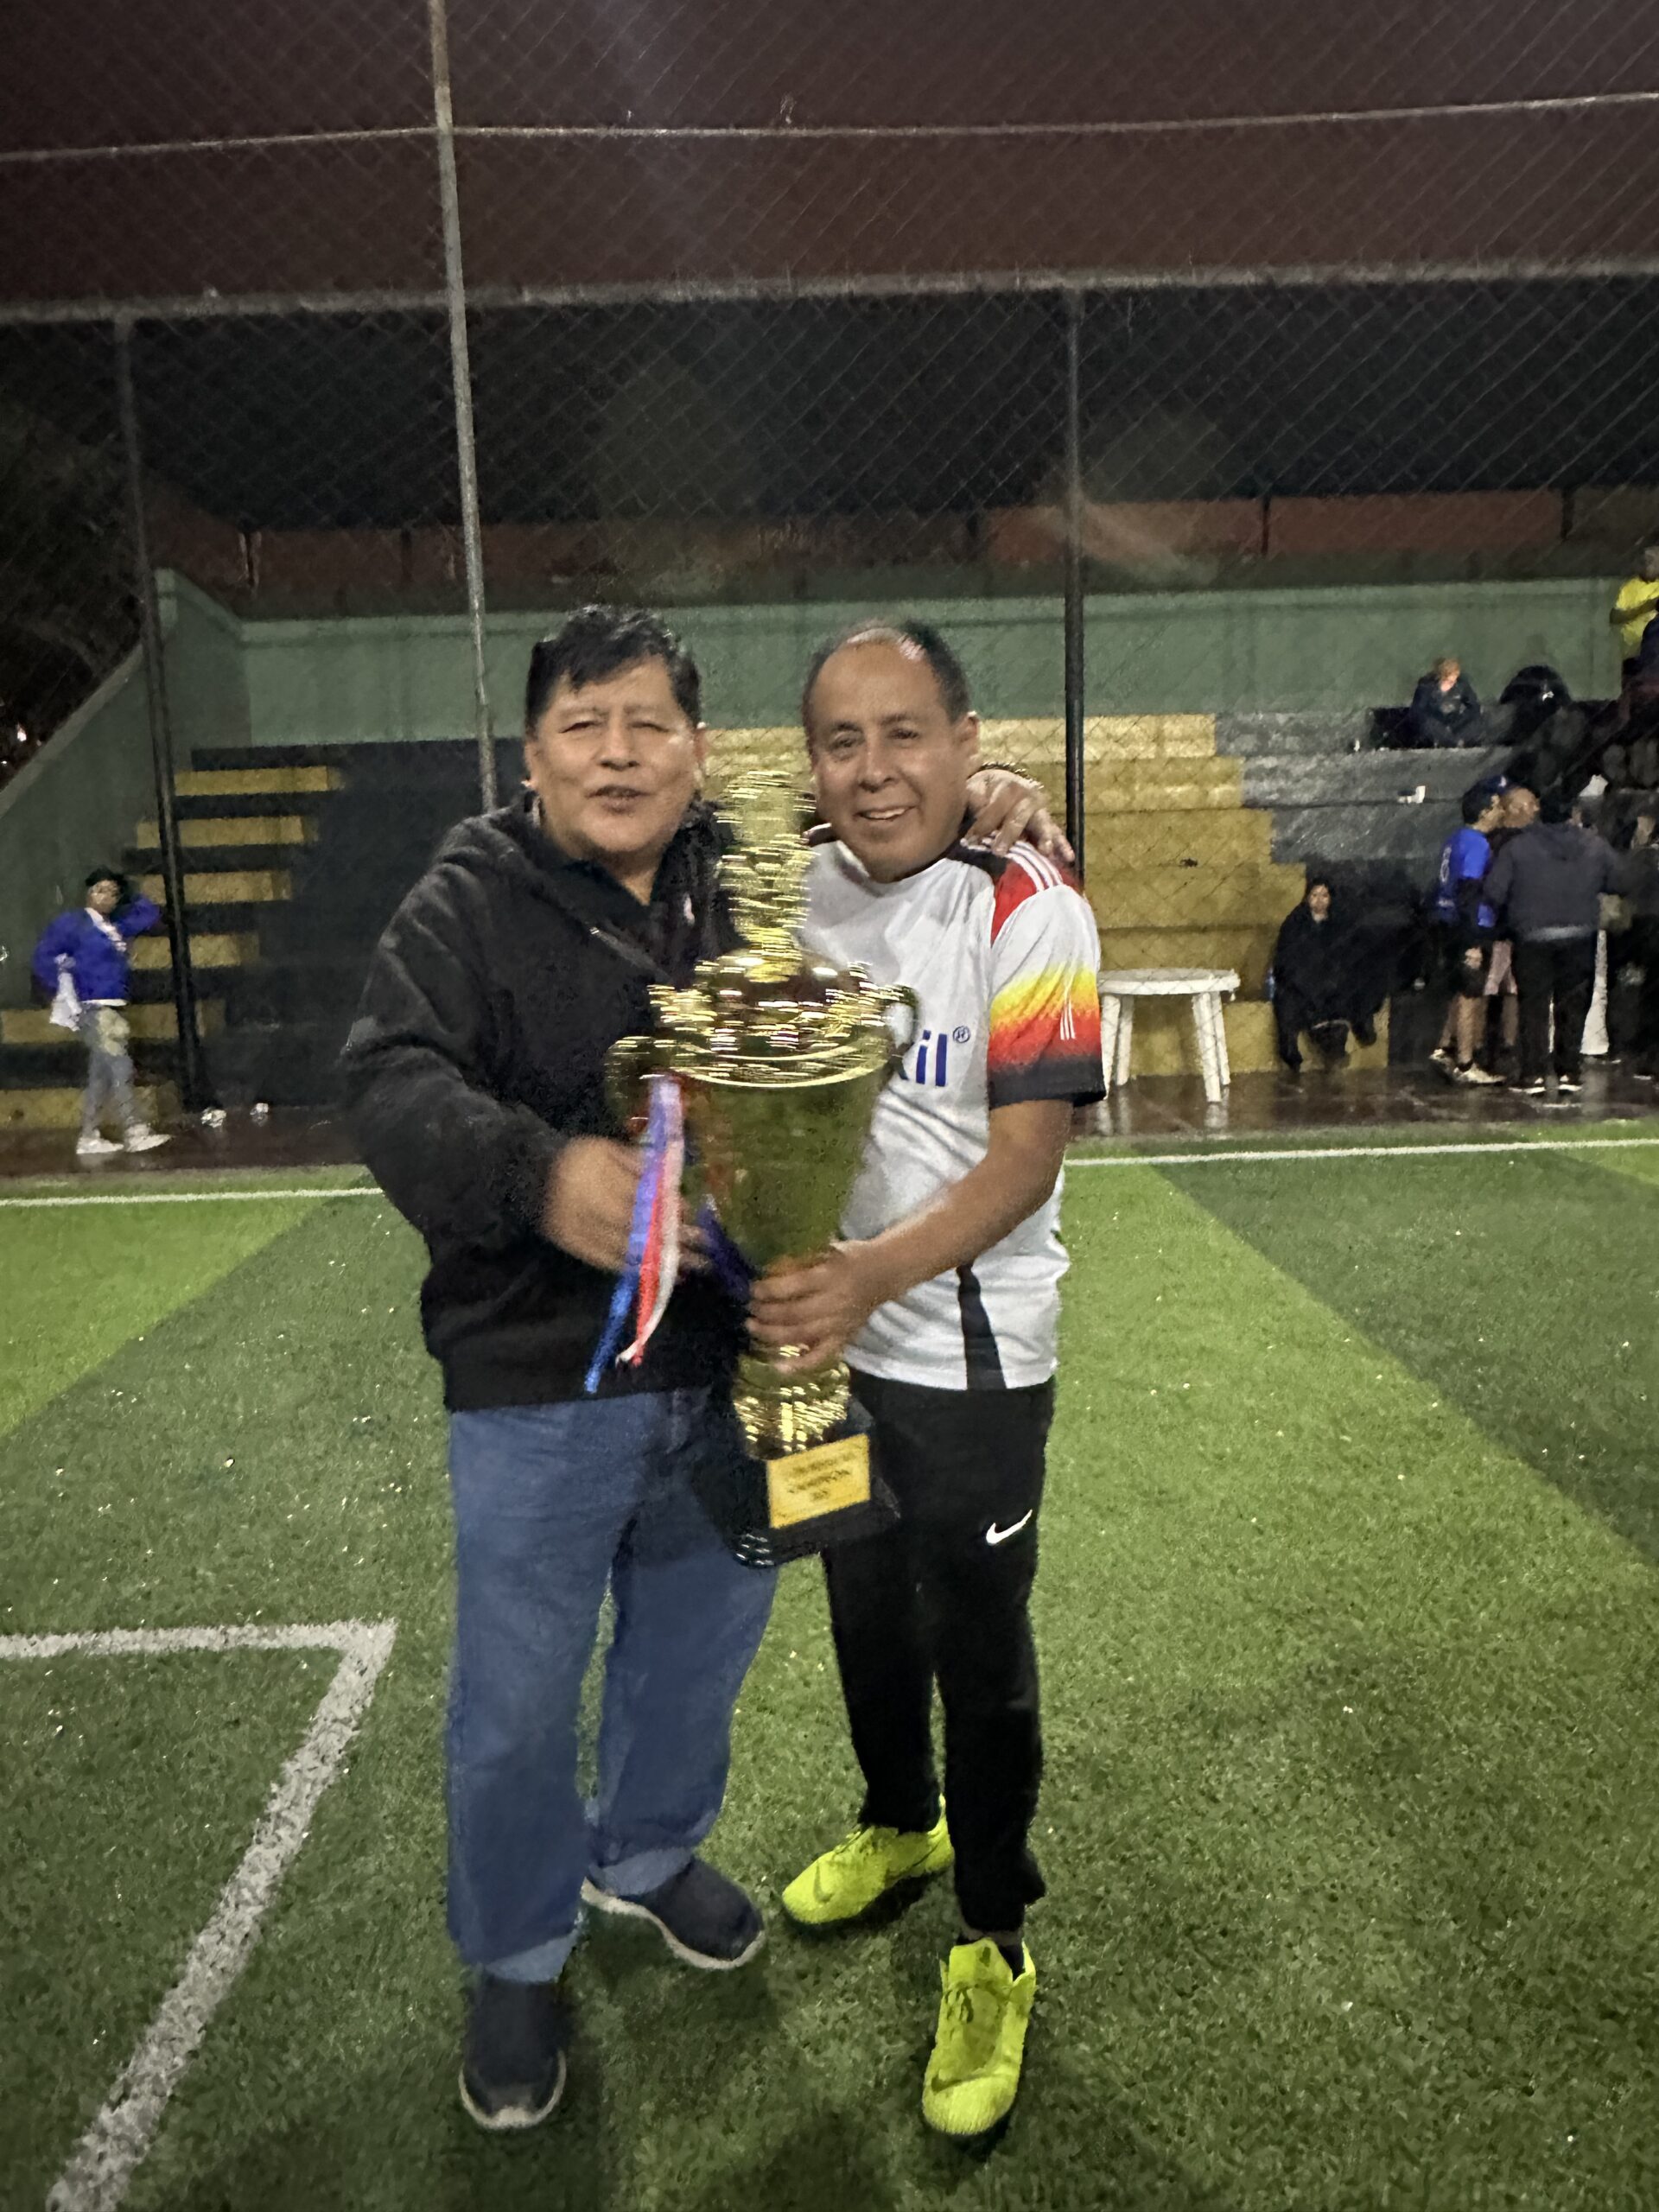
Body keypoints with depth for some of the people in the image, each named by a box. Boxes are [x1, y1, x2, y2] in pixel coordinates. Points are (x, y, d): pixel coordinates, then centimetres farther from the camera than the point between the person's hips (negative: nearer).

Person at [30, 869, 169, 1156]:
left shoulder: (116, 927, 16)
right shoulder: (72, 923, -5)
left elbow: (150, 913, 27)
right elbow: (44, 958, -11)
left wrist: (124, 901, 18)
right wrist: (67, 997, -13)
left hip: (115, 1008, 8)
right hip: (93, 1009, -8)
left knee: (101, 1074, 8)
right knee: (119, 1068, -12)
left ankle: (89, 1138, 13)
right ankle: (136, 1132, -13)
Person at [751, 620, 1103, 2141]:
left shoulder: (1029, 913, -16)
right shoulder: (790, 897, 2)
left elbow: (1025, 1157, -20)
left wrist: (872, 1275, -33)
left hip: (969, 1357, -5)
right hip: (822, 1338, 6)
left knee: (979, 1656, 7)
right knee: (863, 1613, 22)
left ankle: (994, 1948, 30)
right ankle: (899, 1829, 49)